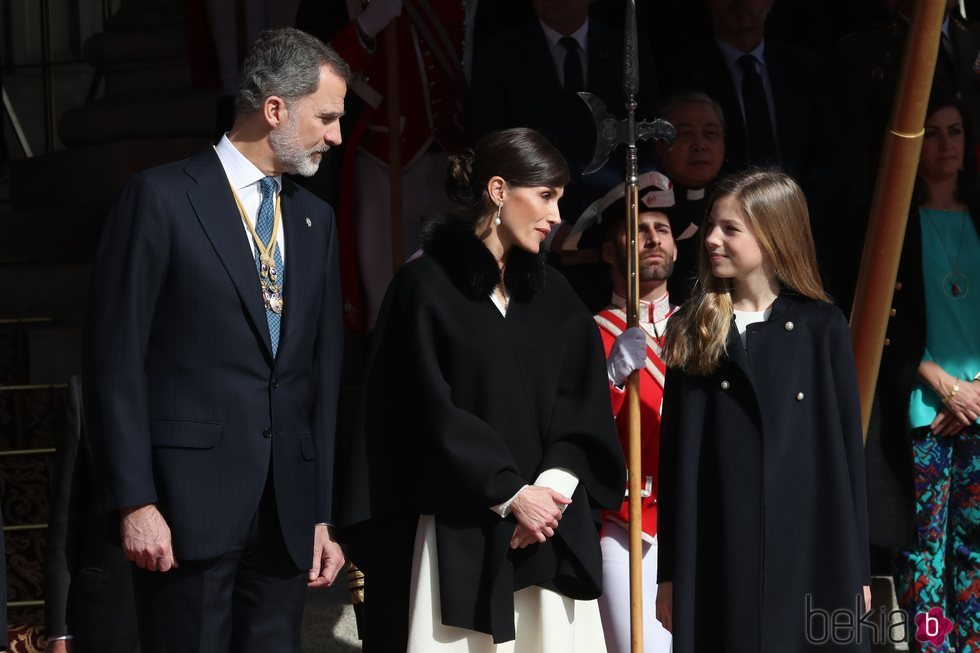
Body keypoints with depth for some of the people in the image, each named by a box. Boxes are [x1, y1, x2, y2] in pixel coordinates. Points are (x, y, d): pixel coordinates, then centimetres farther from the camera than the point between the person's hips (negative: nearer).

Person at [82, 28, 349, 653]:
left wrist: (323, 513, 12)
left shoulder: (315, 220, 16)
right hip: (190, 506, -5)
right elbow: (116, 358, -7)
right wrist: (135, 502, -12)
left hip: (287, 517, 6)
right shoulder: (162, 198, -4)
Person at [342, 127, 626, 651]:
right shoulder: (427, 286, -5)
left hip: (549, 532, 5)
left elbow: (582, 402, 6)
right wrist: (511, 494, -11)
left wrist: (553, 483, -11)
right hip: (458, 532, -5)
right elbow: (432, 414, -10)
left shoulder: (552, 294, 13)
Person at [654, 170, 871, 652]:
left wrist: (856, 568, 0)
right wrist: (669, 572, 2)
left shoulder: (820, 327, 3)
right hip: (716, 551, 2)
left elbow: (847, 445, 2)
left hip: (810, 545, -1)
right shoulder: (693, 331, 8)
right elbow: (674, 454, 5)